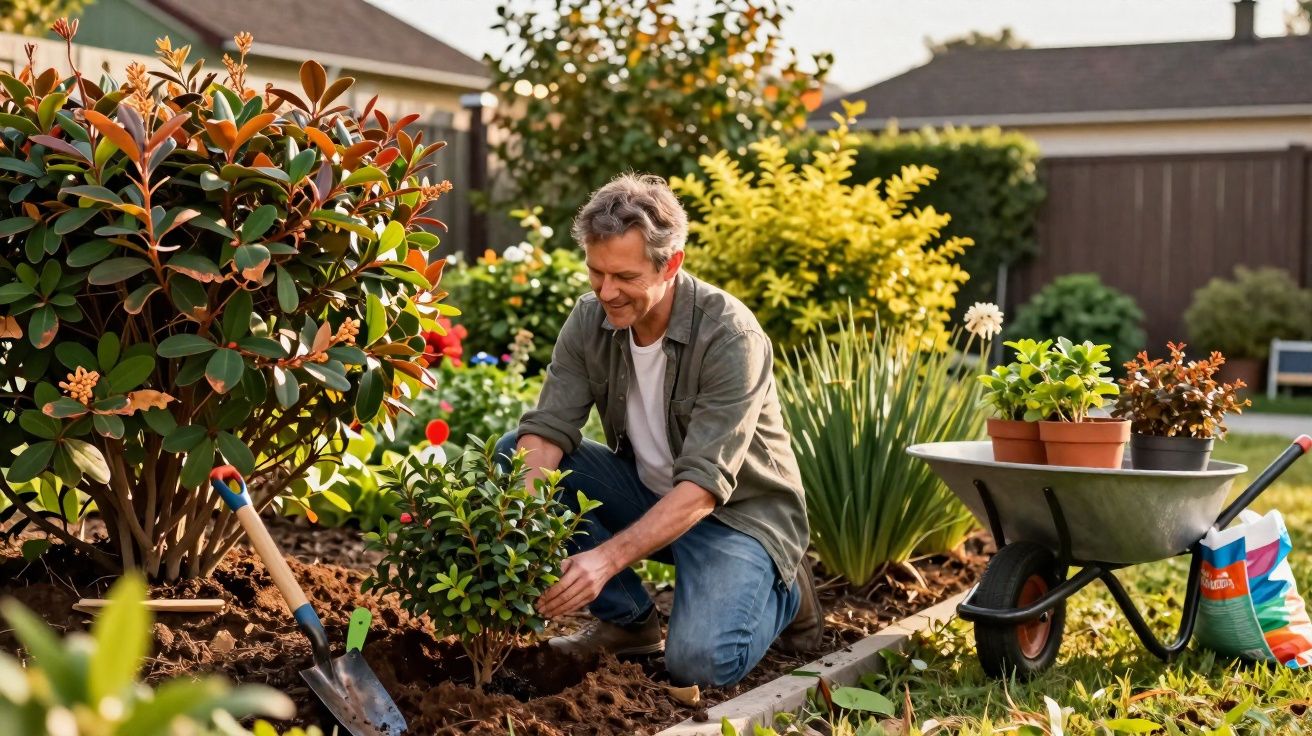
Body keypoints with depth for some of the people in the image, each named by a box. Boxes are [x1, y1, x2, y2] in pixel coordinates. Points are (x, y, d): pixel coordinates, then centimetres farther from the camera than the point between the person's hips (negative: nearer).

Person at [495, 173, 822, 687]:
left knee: (700, 663, -29)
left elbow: (704, 485, -33)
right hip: (647, 491, 6)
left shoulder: (732, 337, -27)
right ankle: (627, 618, -3)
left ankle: (781, 592, 6)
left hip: (737, 509, -6)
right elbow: (546, 431, -15)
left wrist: (608, 558, -44)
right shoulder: (590, 320, -10)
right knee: (515, 454, -12)